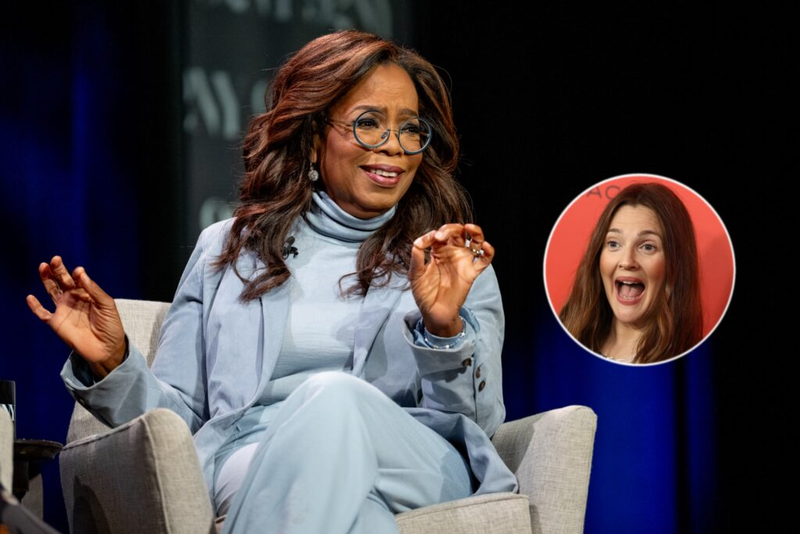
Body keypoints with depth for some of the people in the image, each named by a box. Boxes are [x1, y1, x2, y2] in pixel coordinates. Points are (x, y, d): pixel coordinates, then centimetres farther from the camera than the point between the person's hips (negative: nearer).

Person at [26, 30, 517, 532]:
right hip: (254, 463, 0)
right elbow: (175, 417, 19)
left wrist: (444, 327, -10)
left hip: (421, 468, 1)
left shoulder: (459, 265, 21)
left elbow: (479, 421, 8)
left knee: (334, 397, -36)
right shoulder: (226, 250, 23)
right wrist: (112, 365, -1)